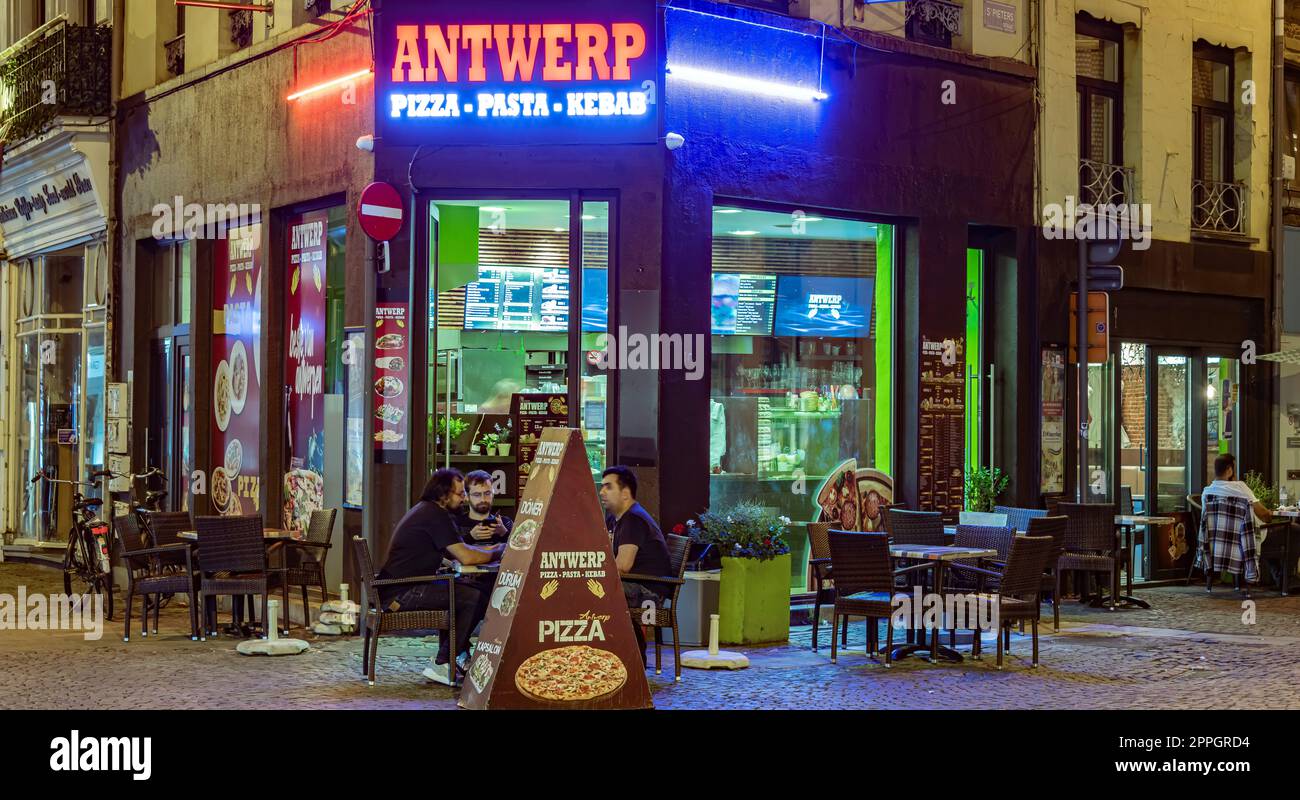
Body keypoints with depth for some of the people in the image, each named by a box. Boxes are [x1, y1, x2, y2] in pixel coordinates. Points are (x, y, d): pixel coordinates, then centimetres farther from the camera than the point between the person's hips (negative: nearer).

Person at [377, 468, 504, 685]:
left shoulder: (425, 509, 19)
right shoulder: (435, 515, -14)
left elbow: (455, 551, 24)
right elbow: (466, 557, -16)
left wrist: (488, 550, 13)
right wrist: (499, 552, 0)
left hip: (397, 589, 11)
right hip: (401, 593, -11)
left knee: (469, 588, 15)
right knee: (476, 597, -18)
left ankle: (459, 656, 17)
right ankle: (442, 665, -13)